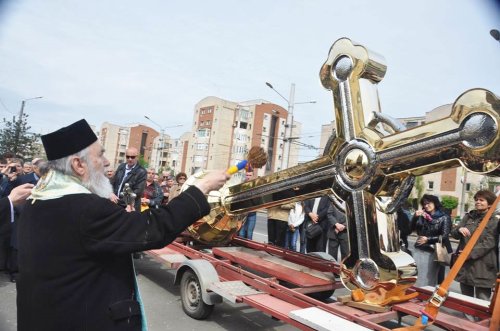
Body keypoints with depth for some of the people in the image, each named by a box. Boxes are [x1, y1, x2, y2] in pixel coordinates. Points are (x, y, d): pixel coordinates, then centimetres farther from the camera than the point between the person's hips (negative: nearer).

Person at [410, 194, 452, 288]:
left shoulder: (444, 218, 0)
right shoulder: (421, 216, 8)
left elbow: (444, 236, -7)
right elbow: (410, 229, 2)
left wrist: (428, 239, -14)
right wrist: (415, 217, -9)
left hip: (433, 252, -3)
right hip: (418, 251, 3)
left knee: (428, 278, 2)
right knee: (415, 277, 2)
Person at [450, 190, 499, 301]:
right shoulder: (468, 216, 11)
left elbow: (489, 243, -12)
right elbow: (454, 234, 7)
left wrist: (470, 254, -19)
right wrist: (459, 230, -15)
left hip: (483, 266, -5)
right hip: (464, 263, 5)